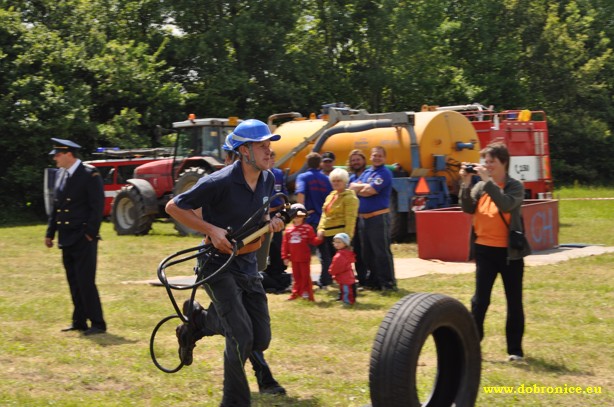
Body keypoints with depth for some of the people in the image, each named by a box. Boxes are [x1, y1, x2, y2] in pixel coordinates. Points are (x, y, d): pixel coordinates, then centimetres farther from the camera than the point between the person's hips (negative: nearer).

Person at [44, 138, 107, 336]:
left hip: (83, 239, -7)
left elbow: (98, 206, -12)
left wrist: (90, 233, -16)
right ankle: (79, 322, 18)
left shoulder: (90, 174, -10)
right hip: (67, 238, 7)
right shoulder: (61, 174, 13)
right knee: (74, 282, 11)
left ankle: (98, 324, -2)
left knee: (85, 281, -8)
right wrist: (50, 232, 14)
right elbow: (56, 206, 18)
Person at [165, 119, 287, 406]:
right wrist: (213, 230, -21)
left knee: (261, 340, 6)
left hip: (248, 264, 7)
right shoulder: (221, 182, -20)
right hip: (219, 264, -7)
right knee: (242, 336, -17)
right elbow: (173, 207, -14)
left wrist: (270, 223, -2)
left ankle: (198, 319, 29)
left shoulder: (267, 180, 3)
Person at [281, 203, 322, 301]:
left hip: (304, 258, -4)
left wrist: (319, 238, -26)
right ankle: (296, 293, 23)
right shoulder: (288, 230, 2)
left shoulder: (307, 228, -6)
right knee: (296, 276, 14)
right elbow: (285, 244, 4)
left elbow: (313, 241, -6)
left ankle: (307, 293, 5)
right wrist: (285, 257, 2)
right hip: (294, 258, 4)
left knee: (305, 275, 0)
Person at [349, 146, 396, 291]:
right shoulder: (366, 172, 16)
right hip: (363, 218, 8)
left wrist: (358, 189, -1)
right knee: (367, 253, 12)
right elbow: (352, 187, 7)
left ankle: (388, 283, -2)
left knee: (382, 252, -7)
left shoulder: (384, 173, -8)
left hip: (378, 218, -8)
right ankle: (375, 281, 21)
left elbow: (371, 191, -17)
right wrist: (365, 187, -9)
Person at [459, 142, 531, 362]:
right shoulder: (480, 185, 4)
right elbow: (468, 208, -8)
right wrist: (466, 183, -16)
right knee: (480, 299, 5)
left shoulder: (515, 186, -6)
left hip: (509, 251, -3)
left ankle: (515, 349, 15)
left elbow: (506, 205, -26)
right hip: (485, 250, 3)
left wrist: (488, 181, -26)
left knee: (514, 301, 6)